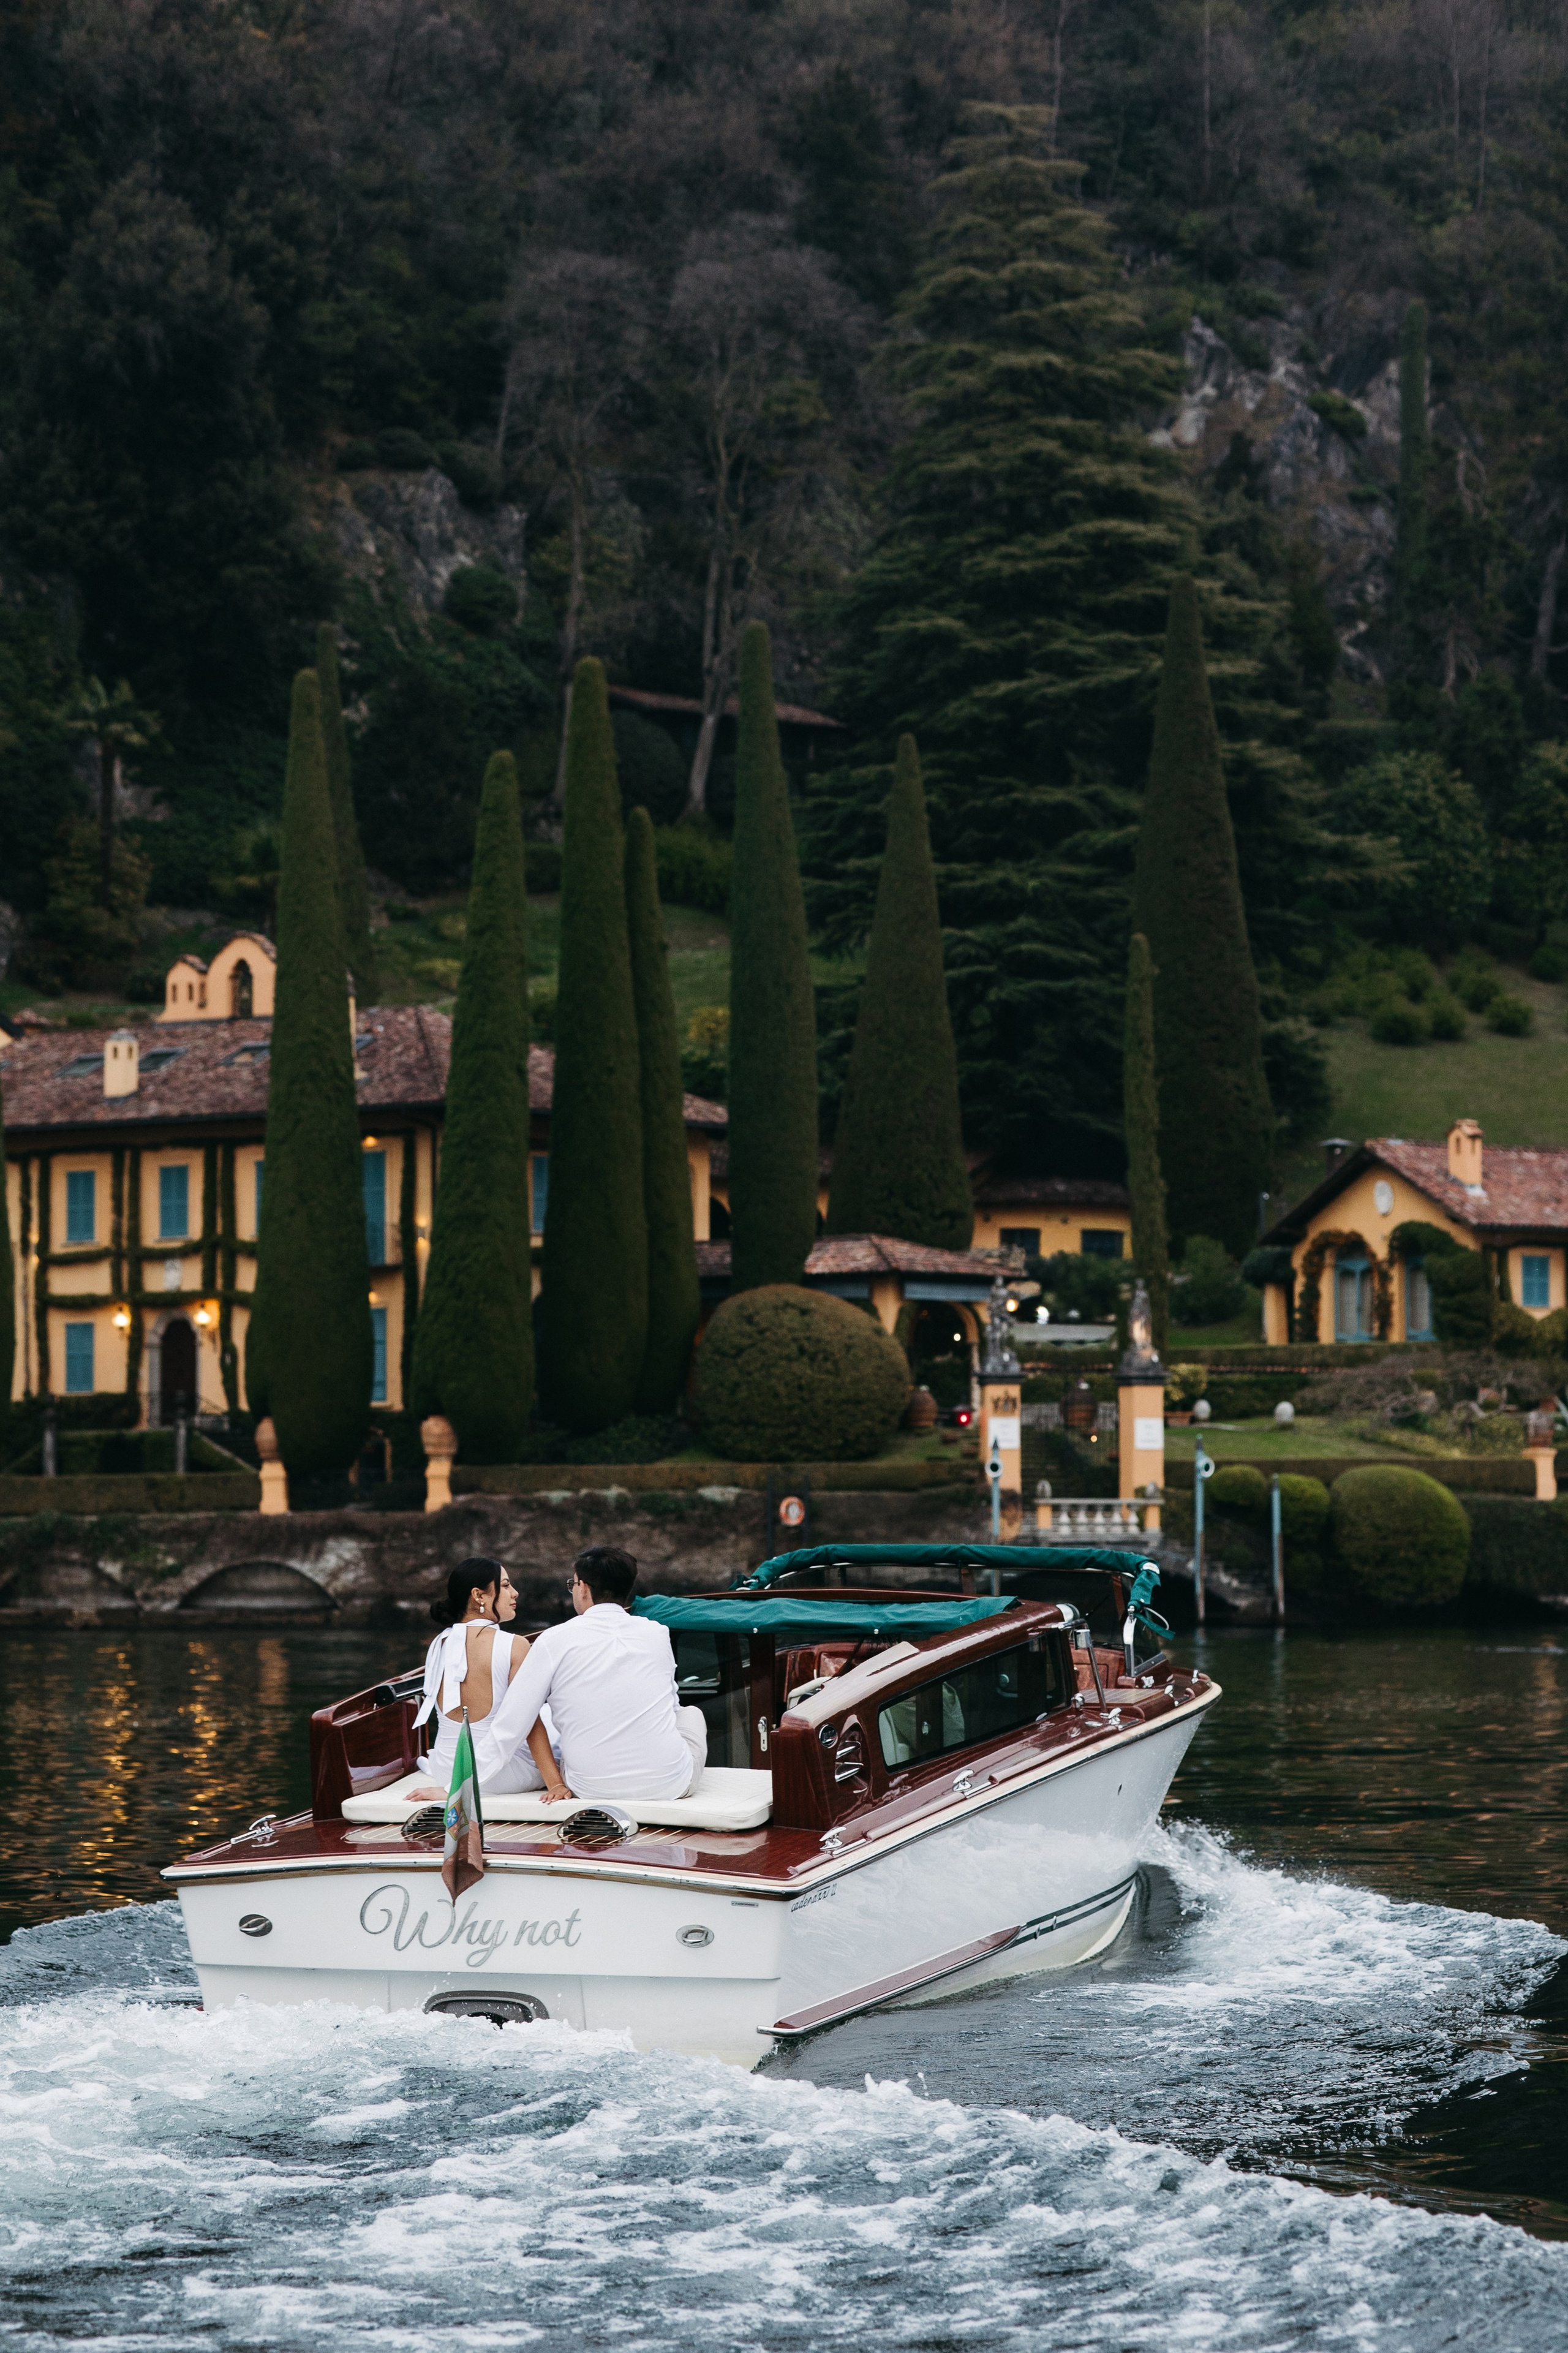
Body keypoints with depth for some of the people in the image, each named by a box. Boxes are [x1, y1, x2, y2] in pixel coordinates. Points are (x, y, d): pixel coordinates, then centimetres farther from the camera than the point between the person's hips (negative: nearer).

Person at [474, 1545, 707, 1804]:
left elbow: (507, 1729, -8)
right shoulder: (657, 1634, 0)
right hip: (671, 1784, 1)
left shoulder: (554, 1641, -8)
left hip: (591, 1788, -1)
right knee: (691, 1713, 34)